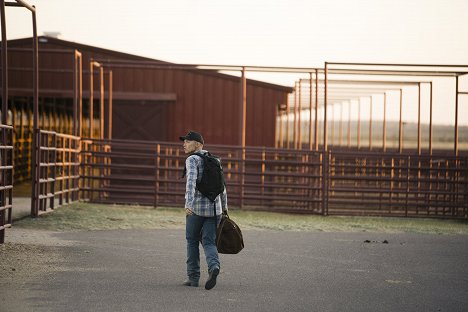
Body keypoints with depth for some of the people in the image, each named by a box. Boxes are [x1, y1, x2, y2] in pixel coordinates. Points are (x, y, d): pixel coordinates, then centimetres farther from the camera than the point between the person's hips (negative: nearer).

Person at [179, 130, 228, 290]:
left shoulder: (192, 160, -7)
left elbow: (191, 181, -24)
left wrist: (188, 204, -36)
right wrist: (224, 208, 30)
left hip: (197, 208, -5)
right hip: (214, 208, 5)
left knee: (192, 241, 14)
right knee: (209, 243, 4)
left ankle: (193, 277, 16)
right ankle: (214, 266, -25)